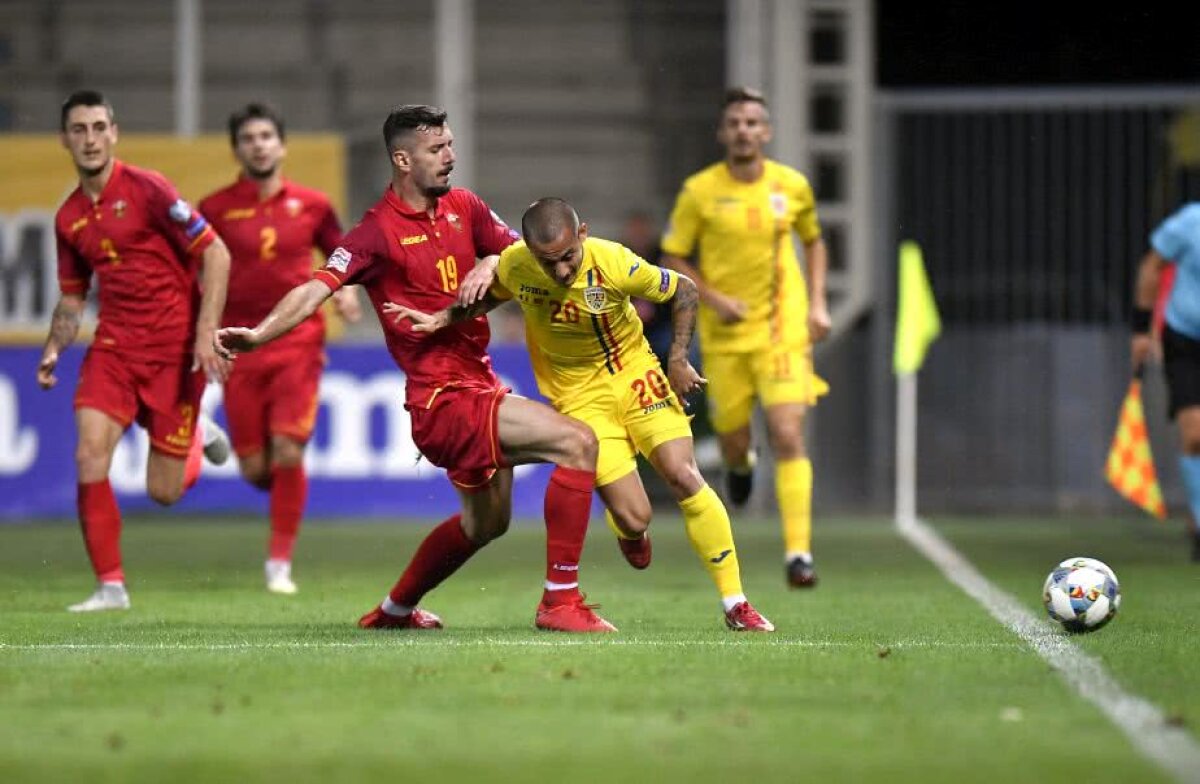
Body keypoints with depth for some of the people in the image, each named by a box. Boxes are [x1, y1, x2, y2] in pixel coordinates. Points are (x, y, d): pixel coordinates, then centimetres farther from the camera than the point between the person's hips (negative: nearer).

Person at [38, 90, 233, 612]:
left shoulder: (146, 190, -11)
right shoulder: (69, 217, 8)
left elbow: (215, 254, -12)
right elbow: (72, 296, 21)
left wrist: (206, 333, -20)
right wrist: (53, 350, 3)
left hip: (174, 350, -4)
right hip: (114, 347, 4)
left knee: (163, 492, -1)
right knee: (90, 457, -17)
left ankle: (197, 435, 34)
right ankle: (110, 586, -6)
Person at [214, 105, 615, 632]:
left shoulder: (462, 207, 9)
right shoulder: (378, 231, -12)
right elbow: (317, 288, -21)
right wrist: (257, 335, -37)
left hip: (478, 385, 9)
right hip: (443, 396, -9)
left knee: (486, 521, 27)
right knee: (576, 442, -22)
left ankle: (395, 609, 45)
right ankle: (560, 600, -20)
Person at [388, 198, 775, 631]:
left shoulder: (613, 262, -24)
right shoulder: (514, 265, -17)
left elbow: (684, 291, -7)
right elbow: (491, 296, 10)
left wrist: (678, 359, -11)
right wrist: (442, 319, -3)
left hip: (634, 373, 0)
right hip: (579, 396, 0)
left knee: (685, 477, -15)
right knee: (633, 517, -11)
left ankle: (735, 603, -3)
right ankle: (628, 532, 31)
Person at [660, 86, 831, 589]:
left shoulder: (792, 185, 1)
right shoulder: (700, 191, -5)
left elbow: (813, 242, 18)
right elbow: (672, 258, 2)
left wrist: (817, 304, 7)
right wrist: (713, 298, -13)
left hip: (783, 332, 0)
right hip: (724, 338, 0)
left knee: (788, 438, -15)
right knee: (733, 441, 8)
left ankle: (798, 552, -15)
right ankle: (740, 466, 49)